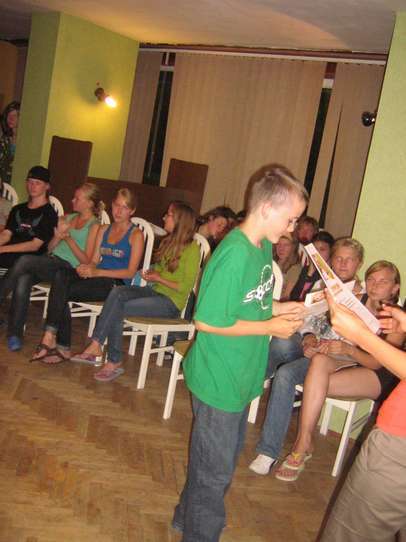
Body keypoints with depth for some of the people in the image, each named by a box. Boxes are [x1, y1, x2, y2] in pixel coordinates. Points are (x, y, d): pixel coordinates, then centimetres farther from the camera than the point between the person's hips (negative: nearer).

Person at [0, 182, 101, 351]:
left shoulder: (94, 226, 1)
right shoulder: (67, 218, 22)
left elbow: (86, 261, -5)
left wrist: (69, 239, -11)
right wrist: (57, 236, -1)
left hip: (67, 267, -6)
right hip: (50, 260, 6)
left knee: (25, 260, -29)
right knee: (23, 281, -25)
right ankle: (15, 334, -24)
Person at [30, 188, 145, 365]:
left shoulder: (136, 235, 1)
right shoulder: (103, 229, 21)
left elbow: (131, 272, -7)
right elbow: (94, 261, 16)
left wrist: (96, 272, -16)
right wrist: (87, 268, -9)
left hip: (117, 284, -5)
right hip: (98, 279, 6)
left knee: (62, 291, -25)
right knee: (61, 274, -26)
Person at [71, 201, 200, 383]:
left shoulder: (192, 248, -9)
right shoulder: (169, 241, 15)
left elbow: (185, 287, -11)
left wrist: (159, 279, -12)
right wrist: (152, 273, 5)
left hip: (171, 301, -7)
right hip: (155, 291, 7)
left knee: (118, 308, -24)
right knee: (117, 292, -22)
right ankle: (95, 347, -27)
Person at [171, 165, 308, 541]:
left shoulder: (264, 246, 2)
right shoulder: (234, 255, -26)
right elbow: (207, 321, -25)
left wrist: (280, 308, -3)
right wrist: (270, 327, -19)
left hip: (241, 378, 9)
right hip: (219, 381, -9)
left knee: (225, 460, 26)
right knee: (215, 471, 10)